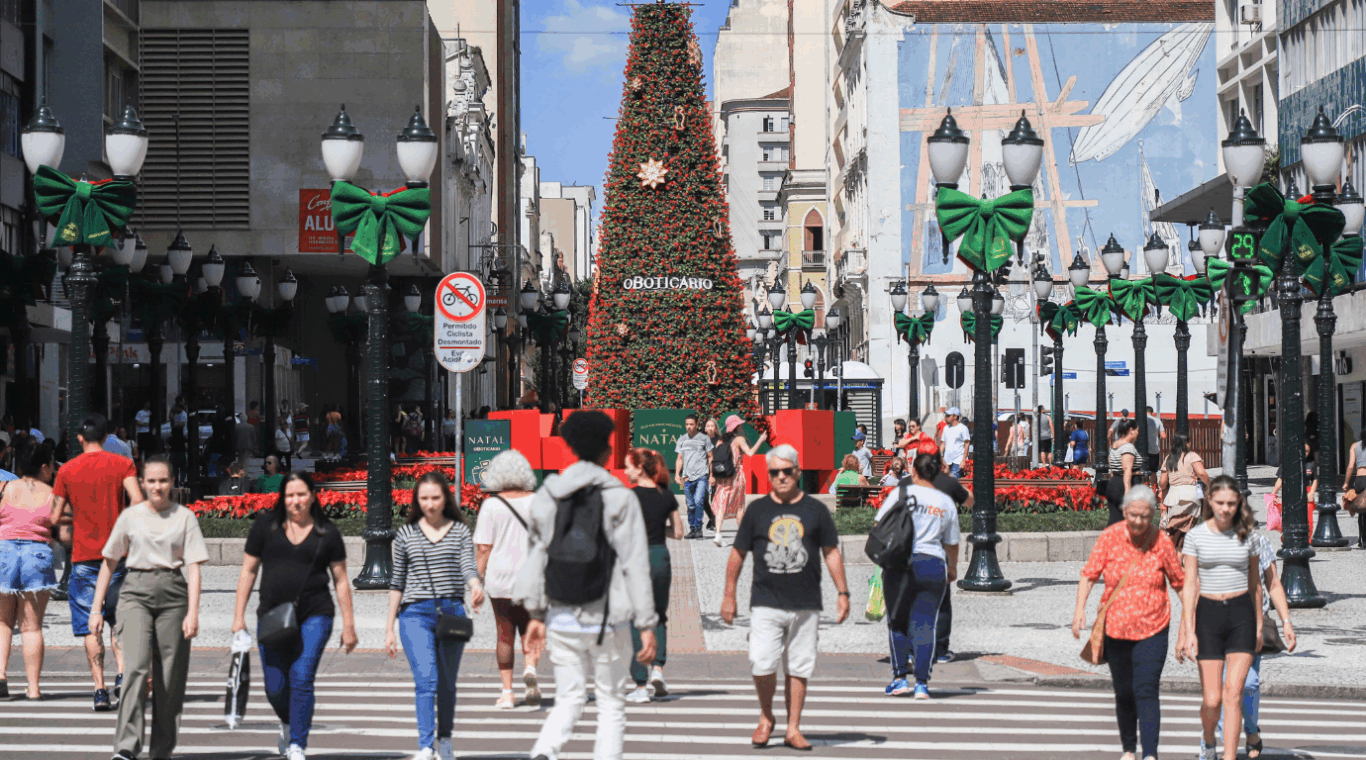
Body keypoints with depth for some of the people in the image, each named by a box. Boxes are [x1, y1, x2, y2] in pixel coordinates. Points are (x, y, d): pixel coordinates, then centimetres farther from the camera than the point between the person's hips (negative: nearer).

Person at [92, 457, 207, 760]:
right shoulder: (131, 516, 9)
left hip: (173, 594, 1)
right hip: (136, 591, -1)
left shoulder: (185, 517, 6)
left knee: (170, 676, 2)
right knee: (136, 666, -18)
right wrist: (96, 608, 11)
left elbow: (193, 567, 1)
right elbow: (109, 563, 15)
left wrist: (193, 612, -10)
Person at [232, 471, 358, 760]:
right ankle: (288, 724, 37)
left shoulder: (327, 532, 4)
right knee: (275, 687, 4)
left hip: (315, 616, -2)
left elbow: (340, 580, 9)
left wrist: (348, 625, 7)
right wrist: (239, 616, 5)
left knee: (301, 678, -15)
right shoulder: (266, 525, 5)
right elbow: (248, 571, 10)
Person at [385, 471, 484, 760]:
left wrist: (476, 586, -31)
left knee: (447, 683, 10)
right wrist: (389, 627, 12)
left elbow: (468, 566, -7)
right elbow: (397, 582, 13)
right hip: (416, 614, -1)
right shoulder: (406, 534, 9)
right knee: (426, 679, -16)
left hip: (452, 611, 1)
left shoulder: (460, 531, 7)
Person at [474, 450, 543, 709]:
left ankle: (507, 692, 10)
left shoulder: (491, 505, -6)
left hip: (500, 580, -1)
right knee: (529, 631, 12)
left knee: (505, 635, 9)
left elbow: (483, 548, -8)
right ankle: (530, 668, -17)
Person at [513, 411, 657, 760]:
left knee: (568, 700, 11)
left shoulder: (545, 496, 5)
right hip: (607, 620, -3)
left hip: (561, 620, 3)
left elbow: (535, 557, 8)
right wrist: (647, 624, -7)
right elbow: (634, 565, -9)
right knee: (612, 703, 9)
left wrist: (536, 613, 15)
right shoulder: (620, 498, -8)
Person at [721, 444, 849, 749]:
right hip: (766, 603, -1)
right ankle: (766, 717, 11)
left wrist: (842, 593, 5)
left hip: (805, 605, 1)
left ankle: (793, 729, 12)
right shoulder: (757, 510, 7)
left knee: (799, 668, 3)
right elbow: (738, 553, 12)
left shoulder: (816, 511, 7)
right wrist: (729, 595, 10)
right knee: (762, 666, -12)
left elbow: (831, 552, 11)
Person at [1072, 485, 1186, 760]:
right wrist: (1080, 607, -15)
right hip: (1115, 629, 2)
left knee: (1146, 691, -14)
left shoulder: (1162, 542, -5)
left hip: (1152, 630, -2)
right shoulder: (1109, 537, -4)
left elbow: (1179, 582, 5)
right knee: (1123, 693, 13)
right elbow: (1089, 574, -2)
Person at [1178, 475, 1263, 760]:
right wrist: (1188, 631, -9)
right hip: (1208, 614, -1)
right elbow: (1190, 586, -2)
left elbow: (1254, 584, 15)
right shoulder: (1196, 536, -1)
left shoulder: (1246, 536, 4)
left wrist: (1259, 625, 19)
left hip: (1241, 614, 1)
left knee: (1233, 694, -11)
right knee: (1212, 699, 0)